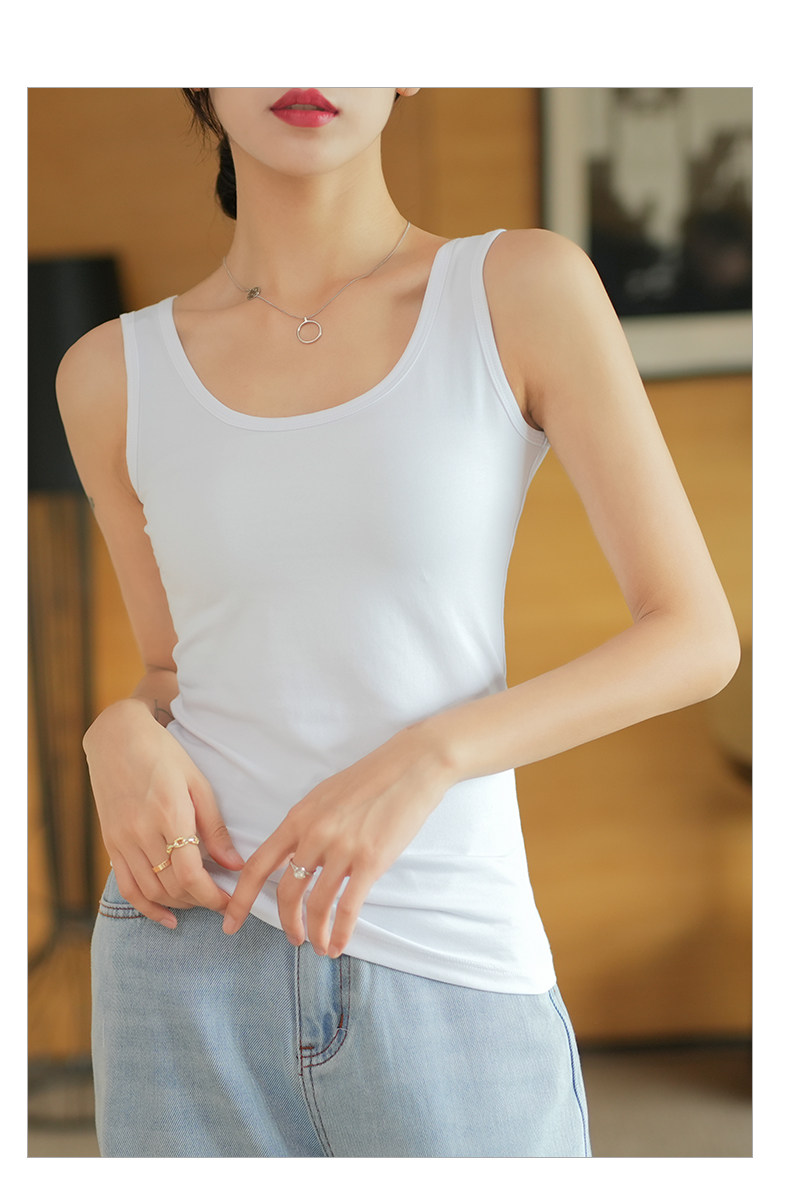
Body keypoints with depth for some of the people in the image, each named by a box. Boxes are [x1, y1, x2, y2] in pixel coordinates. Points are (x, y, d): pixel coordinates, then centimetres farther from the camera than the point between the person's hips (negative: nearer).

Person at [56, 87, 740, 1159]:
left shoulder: (526, 288, -3)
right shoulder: (115, 375, 5)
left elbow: (700, 637, -4)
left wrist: (423, 760, -18)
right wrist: (123, 737, -7)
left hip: (452, 980, -1)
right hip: (195, 963, 2)